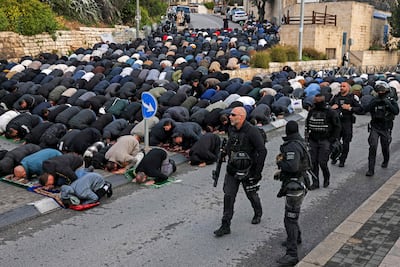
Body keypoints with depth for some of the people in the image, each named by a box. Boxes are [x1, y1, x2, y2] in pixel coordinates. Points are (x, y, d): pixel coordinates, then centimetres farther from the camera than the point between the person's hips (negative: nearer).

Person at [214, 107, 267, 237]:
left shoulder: (252, 132, -21)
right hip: (232, 170, 5)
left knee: (251, 195, 14)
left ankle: (258, 214, 45)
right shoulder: (231, 129, 1)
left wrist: (258, 171, -19)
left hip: (247, 171, -5)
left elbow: (262, 151, -20)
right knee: (228, 196, 0)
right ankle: (225, 226, 6)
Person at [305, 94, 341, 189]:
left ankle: (326, 178, 19)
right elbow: (307, 124, 21)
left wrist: (334, 139, -6)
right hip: (313, 141, 5)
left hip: (325, 141, -5)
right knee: (313, 162, 3)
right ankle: (315, 182, 12)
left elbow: (337, 126, -1)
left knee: (322, 162, -8)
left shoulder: (330, 112, -5)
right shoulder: (312, 111, 9)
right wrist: (307, 136, 13)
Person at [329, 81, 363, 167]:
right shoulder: (336, 97, 11)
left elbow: (360, 109, -3)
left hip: (347, 122, -2)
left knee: (346, 143, 1)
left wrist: (350, 108, -15)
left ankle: (342, 160, 12)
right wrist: (331, 107, -2)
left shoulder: (352, 98, 1)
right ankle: (334, 158, 21)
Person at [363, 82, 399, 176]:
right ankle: (371, 169, -12)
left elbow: (396, 111, -20)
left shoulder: (391, 101, -3)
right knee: (373, 147, -13)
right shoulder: (374, 100, 1)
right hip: (375, 127, 0)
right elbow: (366, 109, -12)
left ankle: (385, 161, 46)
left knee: (385, 147, 13)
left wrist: (388, 104, -29)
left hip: (386, 129, 0)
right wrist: (374, 103, -24)